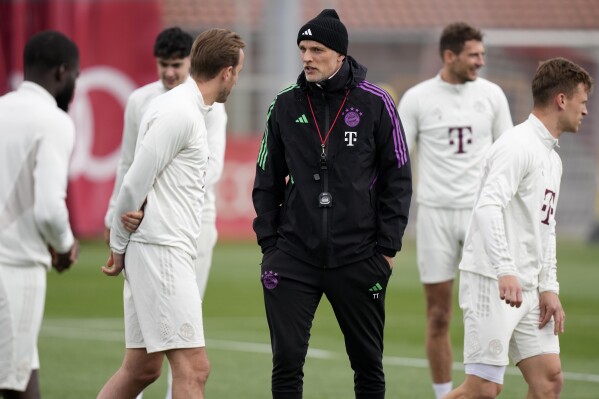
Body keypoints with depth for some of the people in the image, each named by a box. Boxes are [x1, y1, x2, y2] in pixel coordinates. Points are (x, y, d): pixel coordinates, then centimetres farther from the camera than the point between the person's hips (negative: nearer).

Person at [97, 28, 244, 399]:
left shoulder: (186, 109, 17)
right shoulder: (179, 113, -14)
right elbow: (135, 183, -15)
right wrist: (119, 247, -6)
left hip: (167, 253, 10)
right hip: (161, 253, -10)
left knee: (141, 369, 12)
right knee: (193, 369, -12)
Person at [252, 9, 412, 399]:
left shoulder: (375, 103, -2)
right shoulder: (285, 106, 5)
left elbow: (397, 179, 1)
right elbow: (268, 180, 11)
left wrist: (386, 247, -4)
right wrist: (269, 242, 3)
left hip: (358, 259, -1)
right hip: (293, 257, 1)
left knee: (368, 363, 8)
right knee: (287, 359, -5)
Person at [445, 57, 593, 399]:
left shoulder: (553, 158, 19)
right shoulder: (518, 146, -12)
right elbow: (487, 208, -25)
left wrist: (549, 288, 14)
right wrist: (505, 271, -34)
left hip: (526, 289, 9)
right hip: (491, 282, -9)